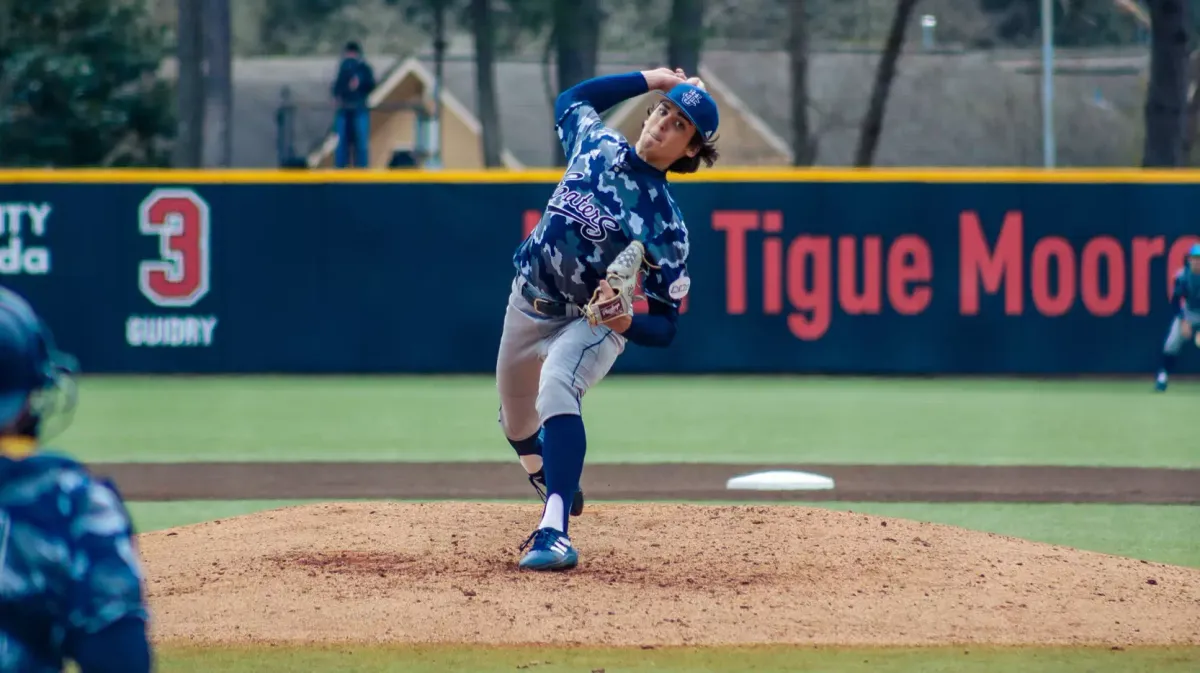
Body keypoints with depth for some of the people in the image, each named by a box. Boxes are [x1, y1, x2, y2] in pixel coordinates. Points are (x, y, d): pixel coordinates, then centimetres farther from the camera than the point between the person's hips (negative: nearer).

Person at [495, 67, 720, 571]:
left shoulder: (665, 223, -22)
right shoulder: (597, 148, -8)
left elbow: (664, 328, -19)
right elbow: (571, 99, 17)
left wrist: (626, 321, -42)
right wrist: (653, 79, 10)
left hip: (593, 323, -6)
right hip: (529, 304, 6)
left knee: (556, 390, -35)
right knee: (516, 421, 20)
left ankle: (554, 532, -47)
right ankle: (555, 486, 54)